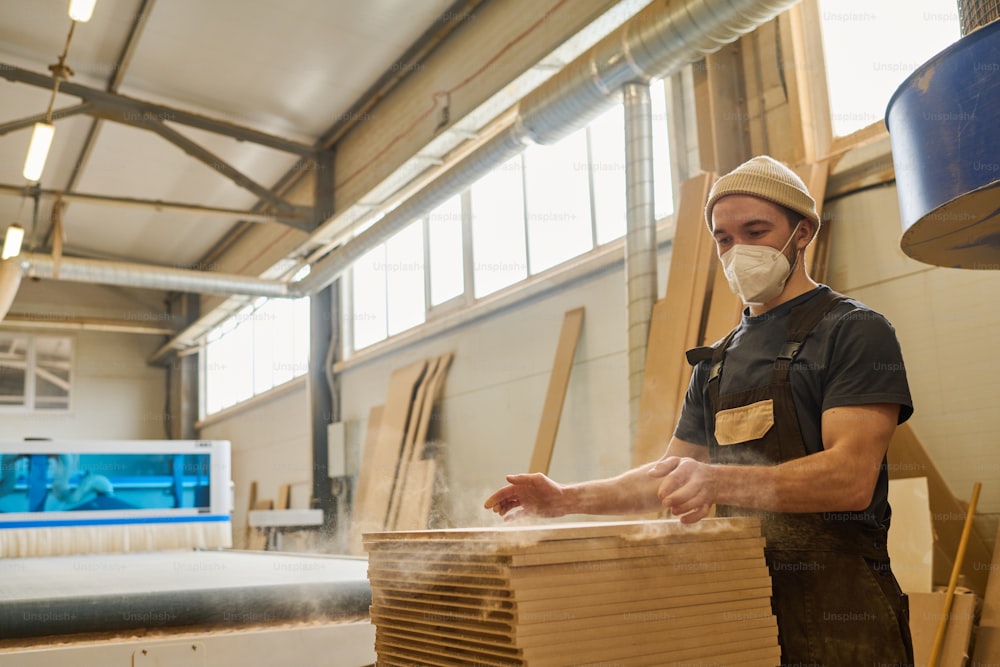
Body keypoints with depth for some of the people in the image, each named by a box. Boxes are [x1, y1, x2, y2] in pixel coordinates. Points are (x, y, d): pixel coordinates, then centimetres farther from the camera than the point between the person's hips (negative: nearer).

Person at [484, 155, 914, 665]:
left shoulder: (854, 331, -6)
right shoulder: (717, 361, 16)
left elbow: (852, 478, -18)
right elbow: (672, 476, 18)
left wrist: (720, 481, -32)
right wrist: (567, 500, 5)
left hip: (833, 608, -6)